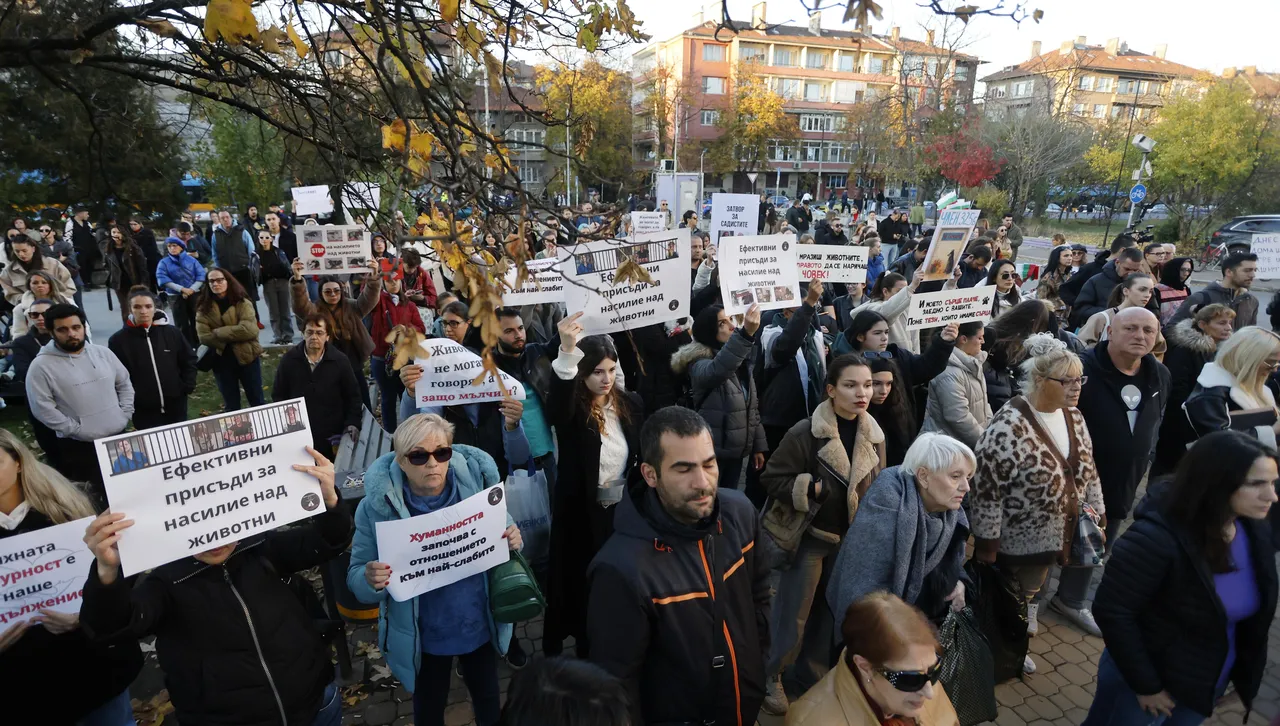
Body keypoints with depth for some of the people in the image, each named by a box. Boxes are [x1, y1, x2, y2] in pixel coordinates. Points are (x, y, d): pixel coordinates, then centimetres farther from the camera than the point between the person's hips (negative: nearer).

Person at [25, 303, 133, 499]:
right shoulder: (41, 366, -10)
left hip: (120, 436, 4)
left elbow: (125, 385, 12)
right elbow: (42, 408, -12)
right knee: (103, 493, 3)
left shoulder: (103, 353, 4)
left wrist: (124, 416, 1)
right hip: (79, 446, -4)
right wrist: (78, 430, -13)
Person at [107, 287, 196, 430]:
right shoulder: (118, 340, -4)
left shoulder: (171, 332, 1)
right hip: (144, 410, -2)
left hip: (175, 405, 2)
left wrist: (187, 387, 1)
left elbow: (189, 360, 8)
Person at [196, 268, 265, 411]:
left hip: (246, 357, -2)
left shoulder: (242, 303, -5)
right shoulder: (204, 308, 1)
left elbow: (249, 329, -19)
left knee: (257, 401, 9)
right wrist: (235, 336, -15)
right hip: (221, 360, 2)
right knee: (231, 405, 13)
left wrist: (218, 333, -16)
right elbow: (204, 337, -9)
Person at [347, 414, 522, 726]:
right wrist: (371, 580, -36)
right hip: (421, 636, -1)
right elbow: (356, 576, -14)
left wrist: (513, 542, -23)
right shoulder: (377, 505, -20)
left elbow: (500, 545, -1)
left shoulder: (479, 483, -16)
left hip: (481, 625, 2)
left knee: (488, 698, 26)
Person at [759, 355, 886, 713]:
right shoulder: (805, 433, -21)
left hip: (850, 539, 6)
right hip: (809, 537, -5)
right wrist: (813, 489, -26)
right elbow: (772, 479, -16)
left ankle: (812, 676, 40)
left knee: (830, 611, 19)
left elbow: (876, 487, 10)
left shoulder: (873, 434, -3)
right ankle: (770, 676, 30)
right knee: (794, 614, 6)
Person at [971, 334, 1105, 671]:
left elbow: (1087, 470, 12)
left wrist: (1097, 517, 13)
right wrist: (987, 546, -19)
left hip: (1053, 536, 7)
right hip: (1016, 541, -7)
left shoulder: (1073, 417, -1)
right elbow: (986, 489, -24)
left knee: (1031, 592, 25)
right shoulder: (1008, 428, -28)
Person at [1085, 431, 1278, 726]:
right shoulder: (1157, 538, -29)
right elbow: (1112, 612, -27)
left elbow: (1255, 614, 8)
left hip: (1207, 686, 6)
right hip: (1146, 678, -6)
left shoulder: (1256, 533, -7)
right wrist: (1145, 685, -20)